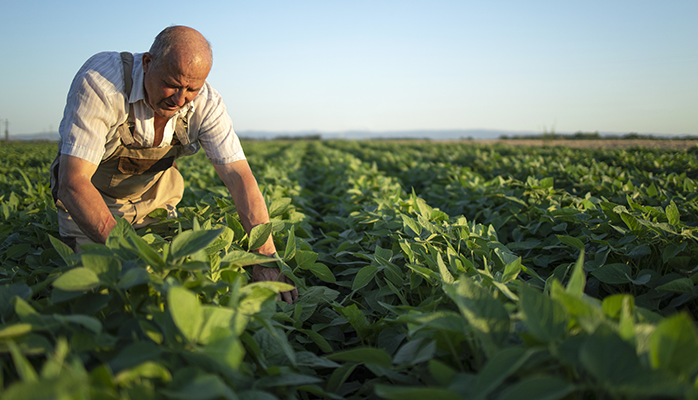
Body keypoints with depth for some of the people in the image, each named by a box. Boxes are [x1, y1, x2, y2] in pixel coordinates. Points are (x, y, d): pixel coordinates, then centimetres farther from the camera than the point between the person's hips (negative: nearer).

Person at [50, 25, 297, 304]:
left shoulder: (206, 105, -23)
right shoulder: (99, 82, -34)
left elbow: (240, 179, -28)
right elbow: (73, 183, -38)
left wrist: (267, 259, -40)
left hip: (153, 198, 3)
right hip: (88, 198, -2)